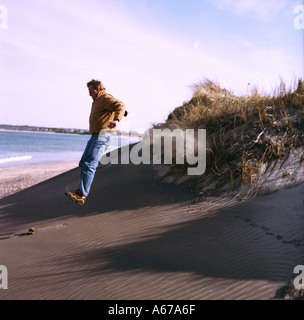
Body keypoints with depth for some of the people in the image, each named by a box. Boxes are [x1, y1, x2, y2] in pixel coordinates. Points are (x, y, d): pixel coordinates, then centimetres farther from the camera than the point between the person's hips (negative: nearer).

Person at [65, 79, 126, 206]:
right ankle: (81, 191, 12)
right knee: (83, 163, 8)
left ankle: (82, 196, -17)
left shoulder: (106, 98, -9)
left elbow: (120, 105, -26)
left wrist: (116, 119, -44)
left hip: (102, 136, -11)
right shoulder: (97, 101, 23)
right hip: (95, 136, 11)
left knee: (89, 165, -16)